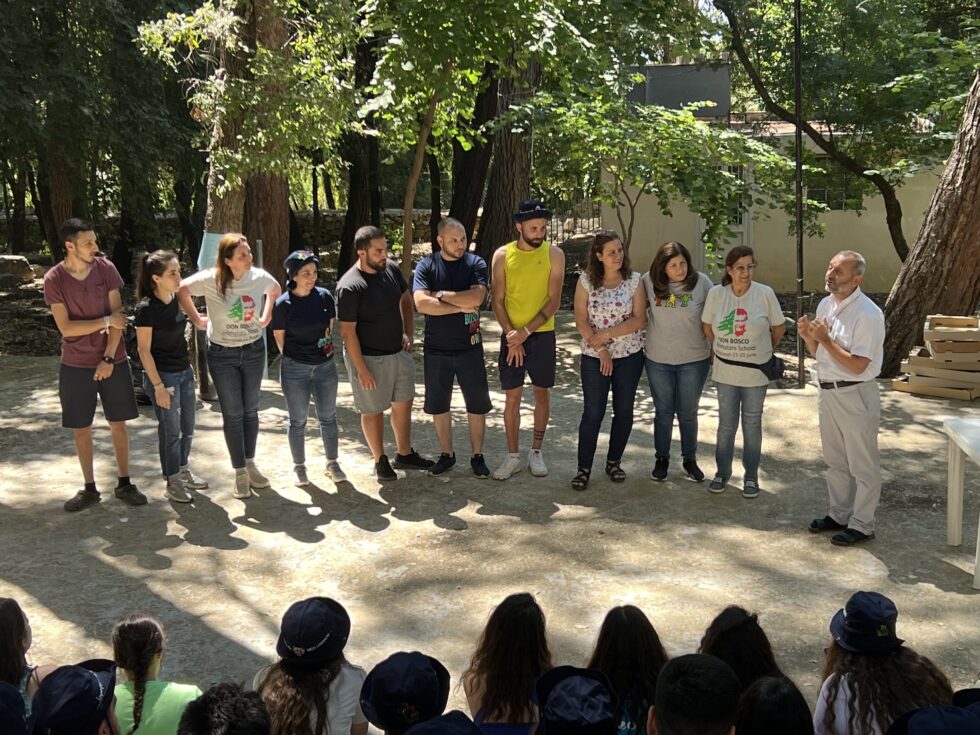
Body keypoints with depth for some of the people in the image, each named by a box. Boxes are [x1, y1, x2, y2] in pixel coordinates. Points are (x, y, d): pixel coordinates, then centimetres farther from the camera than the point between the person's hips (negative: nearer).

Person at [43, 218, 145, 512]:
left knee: (118, 423, 8)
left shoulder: (106, 269, -6)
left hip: (113, 361, 1)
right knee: (81, 429, 7)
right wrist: (106, 321, -16)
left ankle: (124, 484, 20)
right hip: (76, 366, -1)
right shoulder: (54, 279, -10)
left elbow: (118, 317, -7)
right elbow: (66, 327, -13)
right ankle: (89, 488, 21)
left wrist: (109, 358, -11)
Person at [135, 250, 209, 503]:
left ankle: (183, 471, 36)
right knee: (170, 430, 5)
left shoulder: (175, 298, 0)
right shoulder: (147, 309, -20)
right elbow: (144, 350, -17)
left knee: (187, 427, 17)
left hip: (184, 371, 7)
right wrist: (158, 386, -17)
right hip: (163, 376, -7)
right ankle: (172, 482, 21)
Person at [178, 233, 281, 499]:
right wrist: (197, 320, -5)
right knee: (233, 414, 4)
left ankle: (250, 464, 27)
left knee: (250, 410, 12)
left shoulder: (259, 276, -10)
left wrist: (266, 316, 6)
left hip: (254, 350, 3)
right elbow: (181, 289, -7)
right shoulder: (211, 279, -20)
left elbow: (275, 290, 12)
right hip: (222, 354, -3)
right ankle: (239, 472, 14)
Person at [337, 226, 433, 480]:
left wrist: (409, 333, 5)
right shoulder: (349, 287, -23)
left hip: (399, 352, 7)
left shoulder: (391, 269, -3)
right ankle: (380, 460, 28)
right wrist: (362, 370, -18)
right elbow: (348, 332, -19)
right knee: (373, 411, 9)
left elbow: (406, 299, 15)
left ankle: (405, 454, 35)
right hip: (369, 358, -7)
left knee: (403, 404, 17)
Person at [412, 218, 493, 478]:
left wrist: (440, 295, -16)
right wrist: (461, 305, -18)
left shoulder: (475, 263, -5)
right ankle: (447, 454, 28)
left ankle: (477, 456, 22)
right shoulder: (426, 266, -4)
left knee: (477, 405, 7)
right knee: (439, 405, 11)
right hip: (436, 349, 1)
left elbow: (476, 297, -21)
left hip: (469, 347, 0)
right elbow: (421, 303, -19)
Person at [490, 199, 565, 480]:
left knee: (542, 394, 9)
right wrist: (512, 336, -11)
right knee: (512, 397, 3)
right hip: (512, 336, 0)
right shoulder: (503, 255, -1)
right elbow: (498, 301, -1)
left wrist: (526, 331, -15)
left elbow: (554, 301, -8)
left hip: (542, 335, 0)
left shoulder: (554, 254, -4)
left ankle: (536, 451, 24)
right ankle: (513, 456, 15)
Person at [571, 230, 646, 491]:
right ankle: (584, 468, 8)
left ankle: (614, 462, 26)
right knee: (592, 412, -1)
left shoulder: (634, 280, -3)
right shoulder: (586, 280, -4)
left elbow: (639, 320, -9)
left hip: (629, 355, 2)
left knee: (624, 411, 10)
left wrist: (607, 334, -16)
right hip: (594, 357, -1)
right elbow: (581, 321, -7)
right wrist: (600, 349, -13)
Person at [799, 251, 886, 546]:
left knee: (862, 466, 6)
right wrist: (808, 336, -5)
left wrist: (826, 339, -22)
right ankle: (839, 514, 35)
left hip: (855, 395, -8)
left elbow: (857, 366, -22)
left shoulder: (868, 314, -20)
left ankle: (861, 524, 18)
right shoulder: (826, 305, 6)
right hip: (828, 392, 8)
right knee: (835, 461, 20)